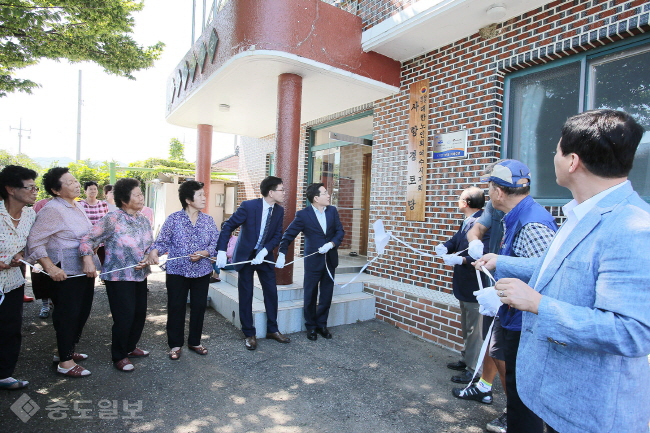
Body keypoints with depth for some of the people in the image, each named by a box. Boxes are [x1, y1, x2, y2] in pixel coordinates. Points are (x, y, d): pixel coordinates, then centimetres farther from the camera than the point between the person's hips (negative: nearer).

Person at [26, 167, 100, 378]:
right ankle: (65, 362, 17)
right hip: (65, 273, -8)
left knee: (82, 312, 17)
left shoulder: (77, 205, 9)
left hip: (84, 270, 8)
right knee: (68, 315, 2)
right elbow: (34, 241, -18)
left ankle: (67, 350, 35)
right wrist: (51, 268, -22)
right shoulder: (53, 210, -17)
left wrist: (91, 264, 17)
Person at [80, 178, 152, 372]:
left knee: (140, 314, 15)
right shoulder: (112, 219, -15)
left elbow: (150, 245, 10)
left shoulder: (144, 220, 5)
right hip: (119, 277, -7)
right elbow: (88, 239, -16)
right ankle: (119, 356, 22)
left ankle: (130, 347, 38)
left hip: (140, 275, 7)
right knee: (124, 317, 0)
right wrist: (88, 259, -30)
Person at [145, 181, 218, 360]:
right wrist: (154, 251, -27)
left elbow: (216, 243, 0)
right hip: (177, 271, -2)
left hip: (202, 271, 3)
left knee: (199, 307, 10)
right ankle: (175, 345, 24)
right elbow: (163, 241, -6)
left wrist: (203, 253, -18)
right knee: (176, 308, 6)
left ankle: (195, 342, 28)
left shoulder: (208, 220, 2)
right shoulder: (173, 219, -6)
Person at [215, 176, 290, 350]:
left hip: (264, 255, 4)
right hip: (245, 255, -4)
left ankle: (272, 329, 23)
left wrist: (264, 252, -19)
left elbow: (277, 235, -4)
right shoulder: (248, 206, -20)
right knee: (246, 295, 4)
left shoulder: (279, 211, -6)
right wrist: (222, 252, -22)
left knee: (271, 291, 6)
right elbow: (228, 227, -16)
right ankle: (249, 334, 19)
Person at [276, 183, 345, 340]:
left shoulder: (332, 211, 2)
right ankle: (311, 326, 26)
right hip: (313, 261, -4)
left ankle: (322, 324, 30)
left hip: (330, 259, 4)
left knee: (327, 295, 12)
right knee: (310, 295, 8)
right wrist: (282, 254, -18)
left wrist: (331, 244, -16)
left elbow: (340, 231, 1)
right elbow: (288, 235, -8)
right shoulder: (303, 215, -10)